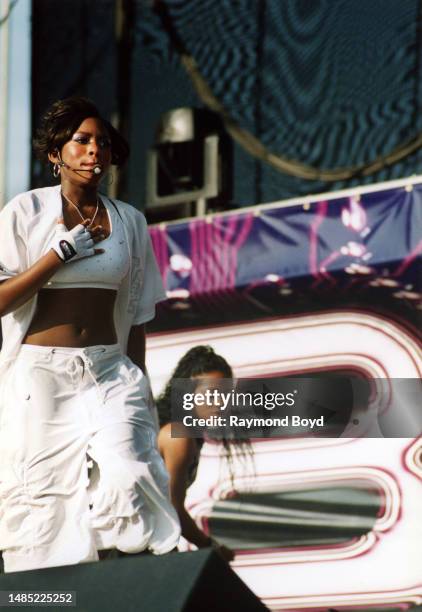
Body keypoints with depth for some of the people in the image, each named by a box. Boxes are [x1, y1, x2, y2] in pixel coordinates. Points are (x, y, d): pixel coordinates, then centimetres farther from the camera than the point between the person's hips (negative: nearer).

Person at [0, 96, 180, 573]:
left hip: (110, 373, 2)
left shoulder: (128, 221, 12)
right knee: (42, 497, -7)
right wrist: (60, 253, -9)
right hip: (41, 373, -2)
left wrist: (137, 386, 17)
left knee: (126, 475, -20)